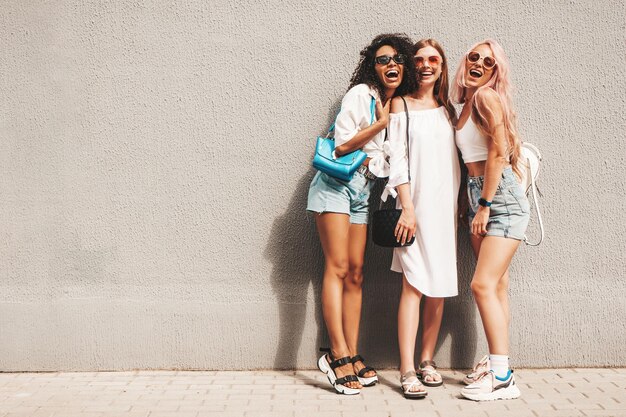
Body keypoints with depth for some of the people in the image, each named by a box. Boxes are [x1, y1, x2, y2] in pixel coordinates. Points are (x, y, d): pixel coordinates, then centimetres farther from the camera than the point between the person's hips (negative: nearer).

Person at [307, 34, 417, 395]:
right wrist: (381, 122, -10)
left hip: (364, 189, 7)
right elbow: (341, 145, -13)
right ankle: (338, 355, -12)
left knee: (356, 272, 3)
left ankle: (351, 356, 5)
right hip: (337, 183, -7)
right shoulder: (361, 94, -6)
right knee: (338, 267, -12)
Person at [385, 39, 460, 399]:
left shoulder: (448, 109, 16)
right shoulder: (401, 105, 3)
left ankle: (428, 361, 17)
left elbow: (456, 161, 16)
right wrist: (407, 207, -13)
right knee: (415, 286, -10)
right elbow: (397, 158, -5)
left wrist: (461, 204, 7)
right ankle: (408, 371, -8)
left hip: (446, 206, 5)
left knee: (439, 287, 5)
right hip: (416, 204, -5)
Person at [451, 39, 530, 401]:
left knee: (484, 285, -13)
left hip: (502, 198, -9)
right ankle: (499, 364, 17)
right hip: (479, 196, 9)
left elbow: (498, 153, -16)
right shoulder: (467, 104, 16)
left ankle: (503, 379, -8)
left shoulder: (487, 96, -9)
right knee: (496, 286, 10)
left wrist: (484, 205, -15)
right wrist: (473, 203, 11)